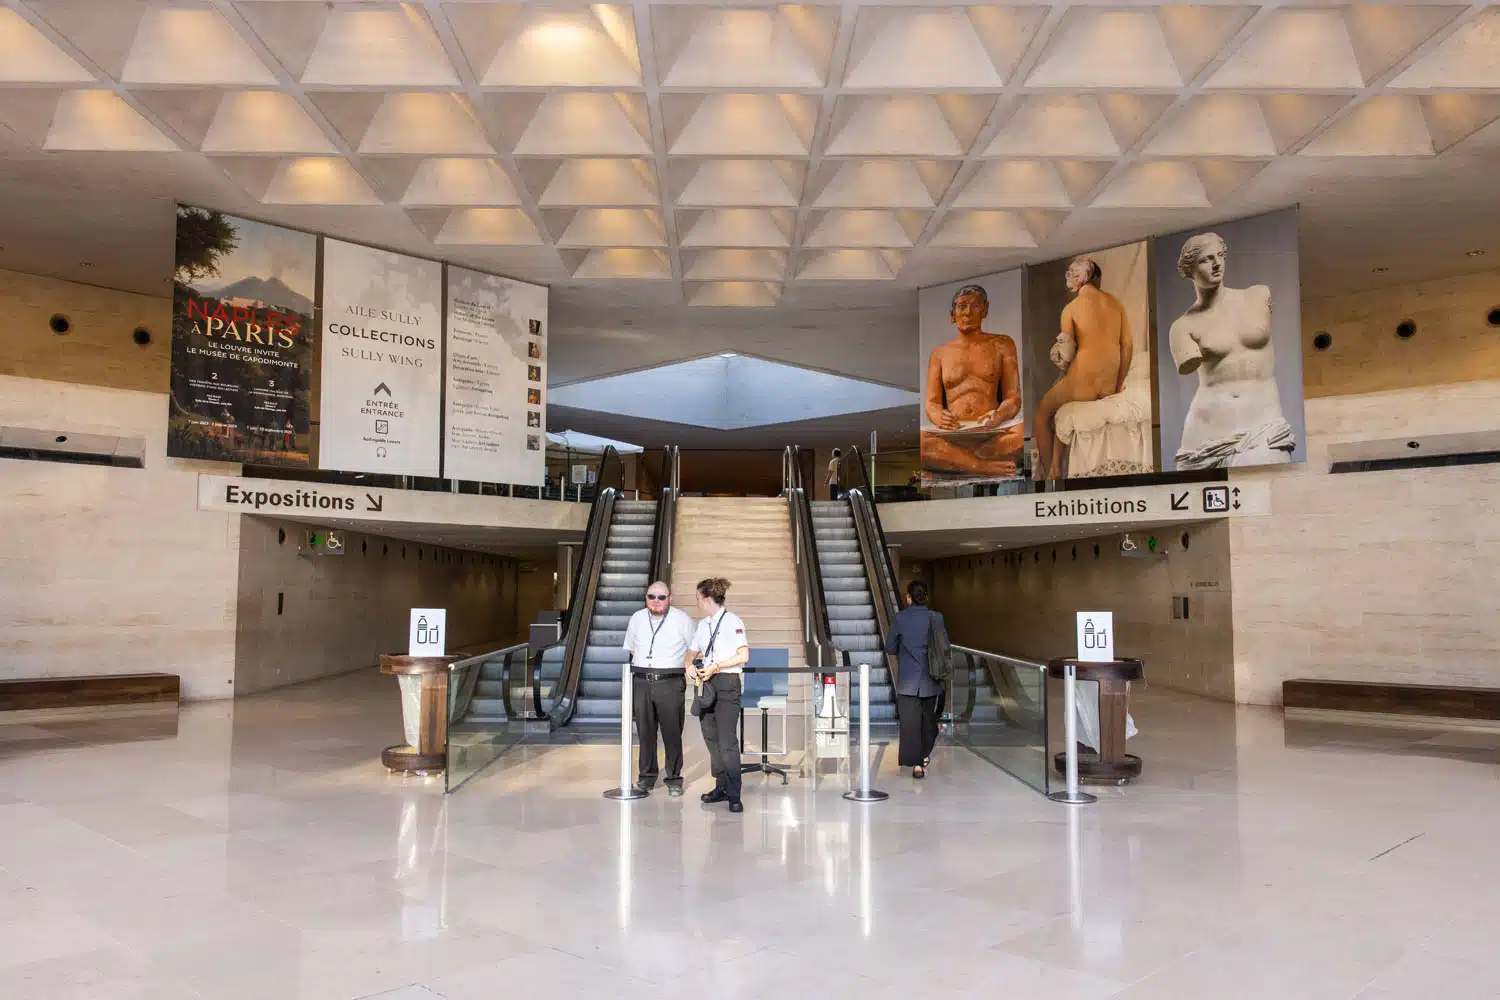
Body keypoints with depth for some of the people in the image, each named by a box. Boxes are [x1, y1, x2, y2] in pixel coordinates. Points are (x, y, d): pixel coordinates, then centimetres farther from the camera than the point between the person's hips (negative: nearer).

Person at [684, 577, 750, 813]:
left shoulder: (732, 621, -7)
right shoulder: (703, 624, 15)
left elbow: (743, 655, -13)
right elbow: (692, 652, 21)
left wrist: (716, 667, -17)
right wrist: (689, 665, -1)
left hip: (726, 683, -7)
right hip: (705, 684, 8)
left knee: (727, 741, -10)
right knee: (711, 738, 9)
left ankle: (734, 795, -7)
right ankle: (721, 787, 18)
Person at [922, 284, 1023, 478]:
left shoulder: (1001, 345, 19)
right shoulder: (940, 353, 20)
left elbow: (1013, 398, 10)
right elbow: (932, 403, 11)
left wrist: (999, 415, -16)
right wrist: (938, 417, -16)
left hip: (992, 432, 0)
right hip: (953, 433, 0)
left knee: (1023, 433, -37)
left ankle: (950, 460, -34)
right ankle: (987, 467, -37)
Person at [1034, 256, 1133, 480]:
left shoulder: (1071, 308, -7)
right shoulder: (1115, 303, 8)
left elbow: (1066, 354, -10)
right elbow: (1128, 345, 6)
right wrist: (1118, 385, 12)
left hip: (1082, 383, -6)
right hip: (1109, 386, 6)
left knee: (1041, 414, 19)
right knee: (1058, 409, 30)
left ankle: (1049, 473, 16)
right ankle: (1056, 467, 27)